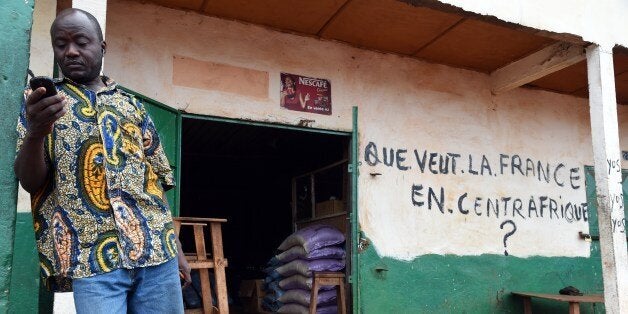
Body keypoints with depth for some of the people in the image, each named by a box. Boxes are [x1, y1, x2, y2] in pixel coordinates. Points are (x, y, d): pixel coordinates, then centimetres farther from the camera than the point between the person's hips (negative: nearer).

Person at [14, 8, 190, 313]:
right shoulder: (39, 99, 10)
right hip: (92, 256, -2)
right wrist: (35, 133, -21)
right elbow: (29, 182, -1)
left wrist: (174, 244, 10)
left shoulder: (132, 104, 16)